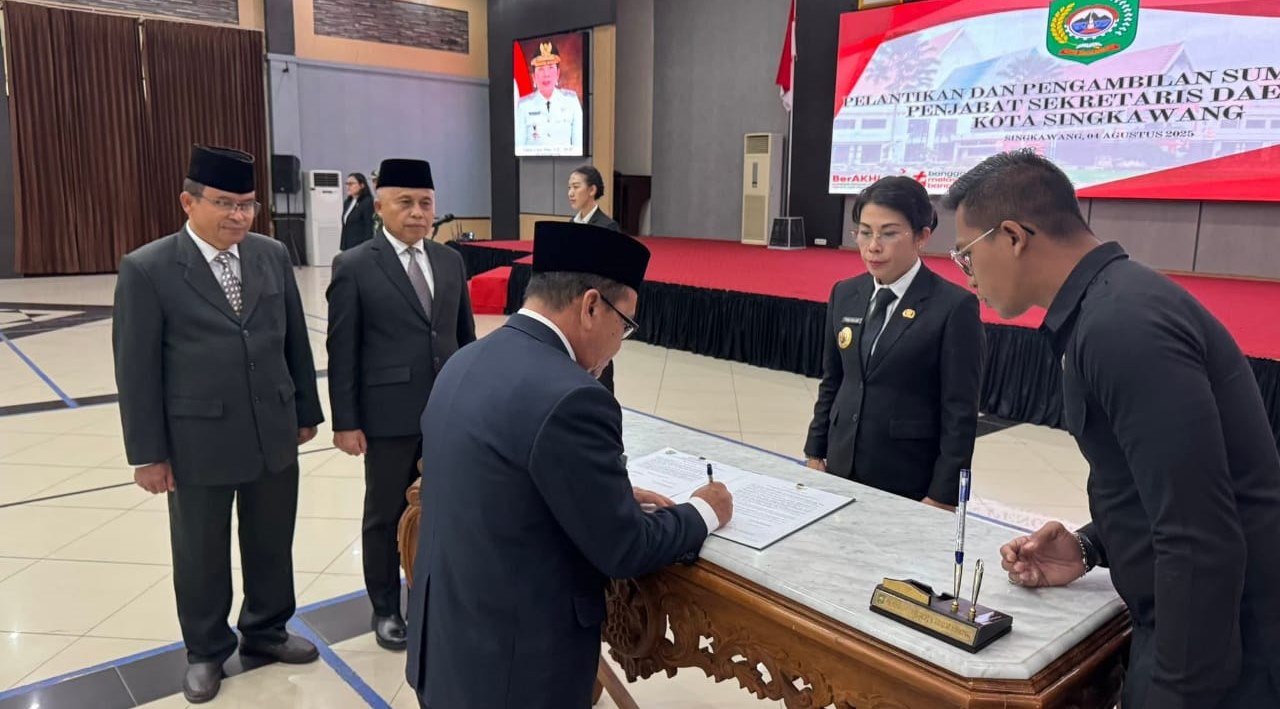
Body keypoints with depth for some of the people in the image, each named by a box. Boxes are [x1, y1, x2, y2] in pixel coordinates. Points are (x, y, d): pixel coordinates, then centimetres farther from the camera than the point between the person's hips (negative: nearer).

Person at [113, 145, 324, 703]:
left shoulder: (273, 256, 1)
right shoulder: (147, 270, -11)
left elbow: (295, 340, 7)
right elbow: (136, 369, -9)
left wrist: (306, 411, 10)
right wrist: (147, 453, -8)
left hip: (274, 434, 4)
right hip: (198, 441, -3)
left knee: (272, 541, 17)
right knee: (200, 553, 14)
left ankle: (265, 629, 40)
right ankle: (206, 651, 36)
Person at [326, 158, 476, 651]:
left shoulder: (450, 261, 8)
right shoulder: (354, 267, -5)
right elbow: (342, 350, -6)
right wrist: (345, 421, -9)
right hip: (390, 415, -3)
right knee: (386, 515, 11)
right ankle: (386, 609, 29)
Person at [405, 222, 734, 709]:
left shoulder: (467, 362, 2)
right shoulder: (569, 398, -26)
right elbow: (624, 551, -18)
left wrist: (616, 499, 10)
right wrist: (703, 513, -1)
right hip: (514, 666, -8)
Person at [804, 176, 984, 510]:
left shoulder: (954, 306, -12)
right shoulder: (844, 295, 4)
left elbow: (960, 413, -12)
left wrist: (942, 496, -12)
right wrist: (815, 454, 9)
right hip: (843, 470, 5)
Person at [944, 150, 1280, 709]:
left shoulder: (1123, 324, -26)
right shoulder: (1111, 305, 6)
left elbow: (1202, 542, -27)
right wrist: (1092, 548, 5)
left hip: (1221, 653, -9)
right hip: (1189, 623, 9)